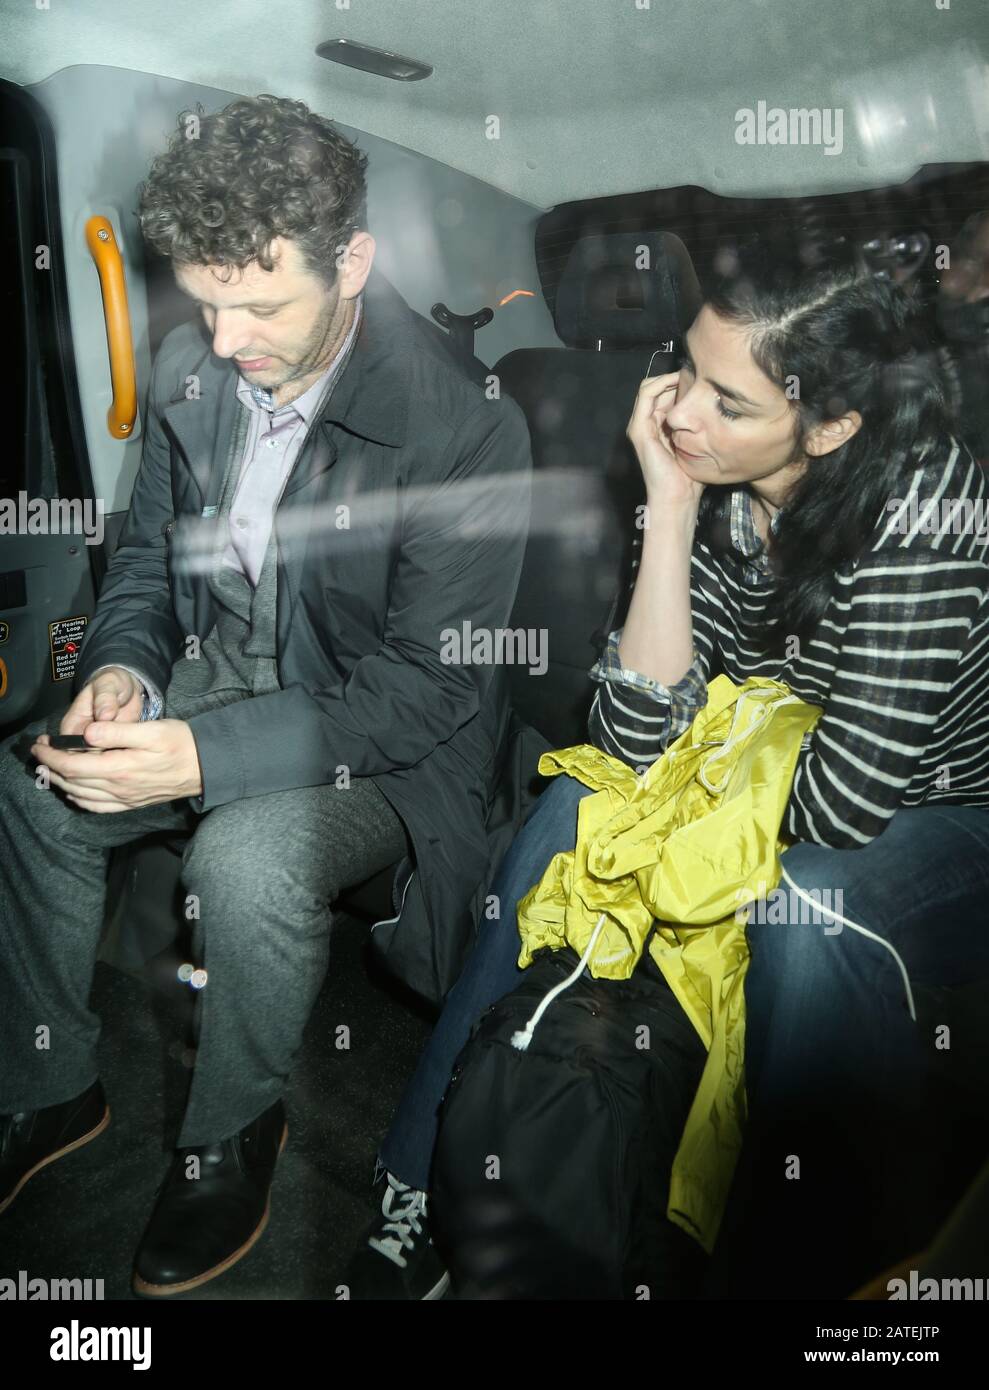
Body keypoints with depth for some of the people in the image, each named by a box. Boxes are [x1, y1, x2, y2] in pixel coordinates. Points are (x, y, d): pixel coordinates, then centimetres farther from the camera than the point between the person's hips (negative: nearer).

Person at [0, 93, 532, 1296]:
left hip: (379, 736, -6)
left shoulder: (463, 426, -23)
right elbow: (148, 551, 10)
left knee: (247, 858, -33)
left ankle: (233, 1135, 0)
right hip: (217, 671, 6)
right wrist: (121, 666, -13)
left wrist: (204, 753, -32)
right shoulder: (190, 371, -4)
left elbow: (425, 691, -23)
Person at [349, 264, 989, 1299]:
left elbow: (841, 804, -28)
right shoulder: (715, 486, -11)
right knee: (581, 805, -15)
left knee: (808, 911, -35)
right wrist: (671, 507, -23)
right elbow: (639, 741, -18)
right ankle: (421, 1192, -4)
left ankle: (802, 1265, -11)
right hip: (777, 818, 5)